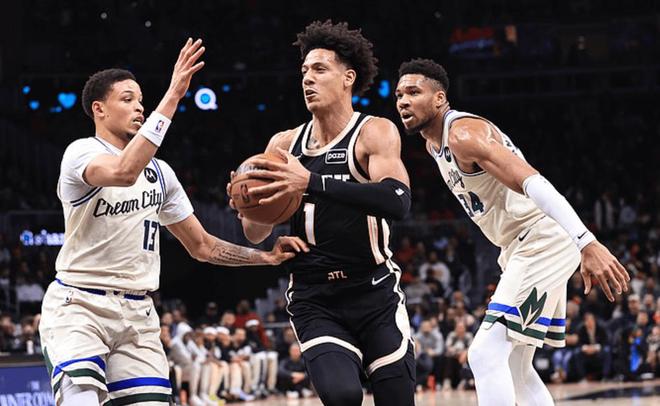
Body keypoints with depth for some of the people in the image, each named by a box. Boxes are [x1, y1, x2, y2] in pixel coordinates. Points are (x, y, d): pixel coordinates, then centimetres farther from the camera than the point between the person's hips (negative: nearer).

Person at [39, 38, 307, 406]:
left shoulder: (159, 172, 13)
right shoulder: (82, 153, -9)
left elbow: (201, 245, 20)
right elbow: (123, 172, -33)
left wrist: (266, 257, 5)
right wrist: (173, 97, -33)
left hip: (137, 312, 6)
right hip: (78, 306, -6)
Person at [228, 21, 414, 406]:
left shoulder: (375, 132, -4)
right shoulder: (284, 144, 8)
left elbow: (398, 201, -24)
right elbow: (257, 235, 13)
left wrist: (312, 182, -30)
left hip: (376, 294, -2)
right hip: (314, 302, 2)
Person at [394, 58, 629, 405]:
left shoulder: (463, 134, -17)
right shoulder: (434, 144, 15)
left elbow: (533, 183, -28)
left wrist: (588, 245, -38)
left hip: (543, 241, -10)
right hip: (522, 247, 10)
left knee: (486, 355, -17)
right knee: (514, 368, 14)